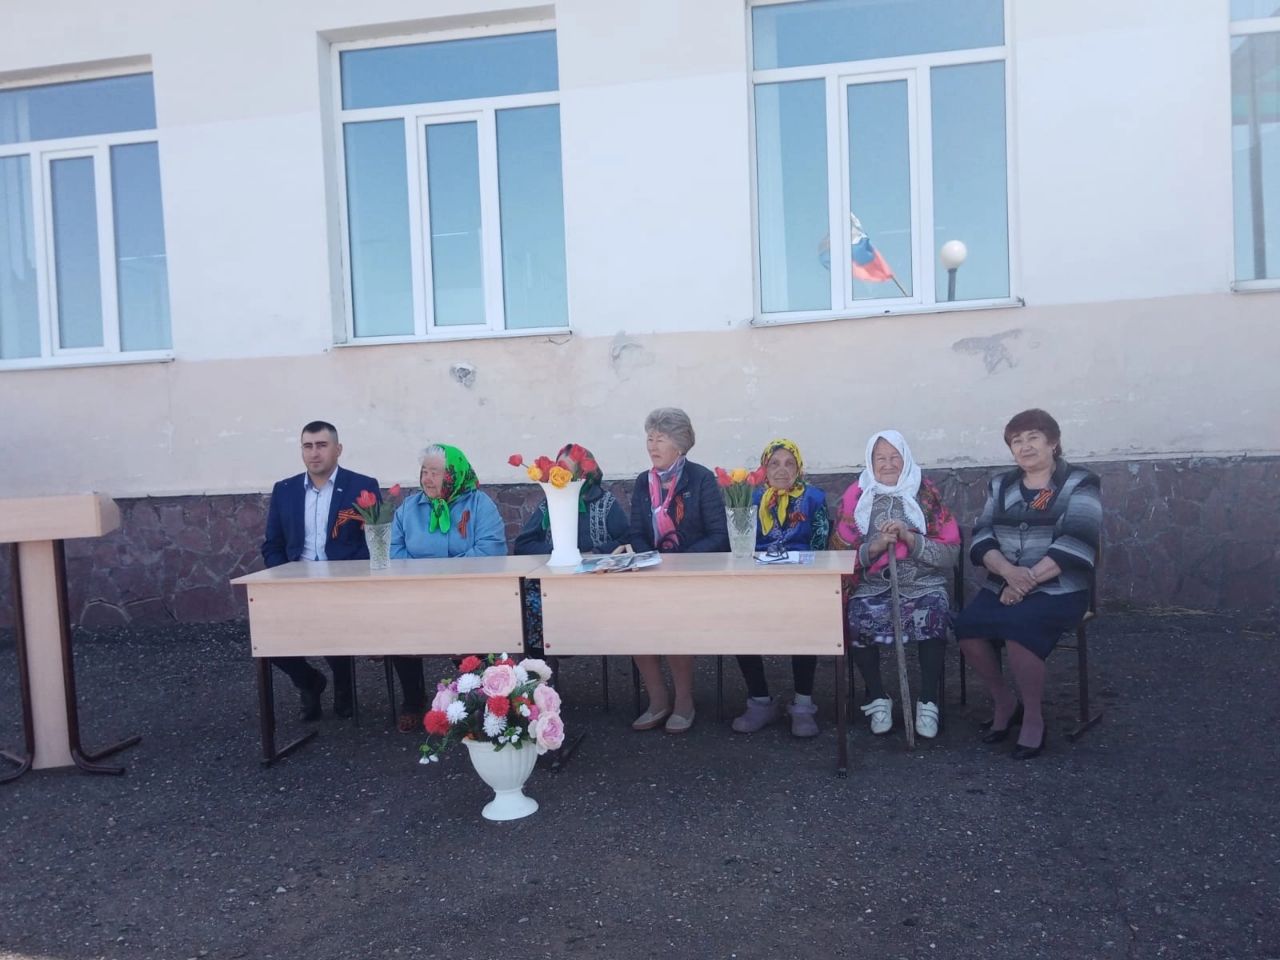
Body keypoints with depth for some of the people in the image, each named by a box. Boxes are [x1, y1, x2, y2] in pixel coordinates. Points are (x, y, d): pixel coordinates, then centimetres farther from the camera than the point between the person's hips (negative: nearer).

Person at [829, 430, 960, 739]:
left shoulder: (927, 494, 7)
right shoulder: (854, 498, 7)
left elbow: (951, 553, 0)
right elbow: (840, 553, 2)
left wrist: (909, 537, -14)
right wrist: (874, 546, -15)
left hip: (922, 581, 0)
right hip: (872, 584, 0)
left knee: (933, 612, -31)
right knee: (858, 616, -29)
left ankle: (928, 701, -15)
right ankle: (877, 698, -9)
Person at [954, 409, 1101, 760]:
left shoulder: (1080, 484, 0)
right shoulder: (1001, 485, 15)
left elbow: (1076, 544, -13)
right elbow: (982, 536, 4)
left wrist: (1028, 580, -20)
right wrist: (1009, 572, -16)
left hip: (1059, 588, -4)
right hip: (1004, 585, 5)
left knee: (1019, 628, -33)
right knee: (966, 627, -23)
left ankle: (1033, 717, -10)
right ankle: (1004, 702, 3)